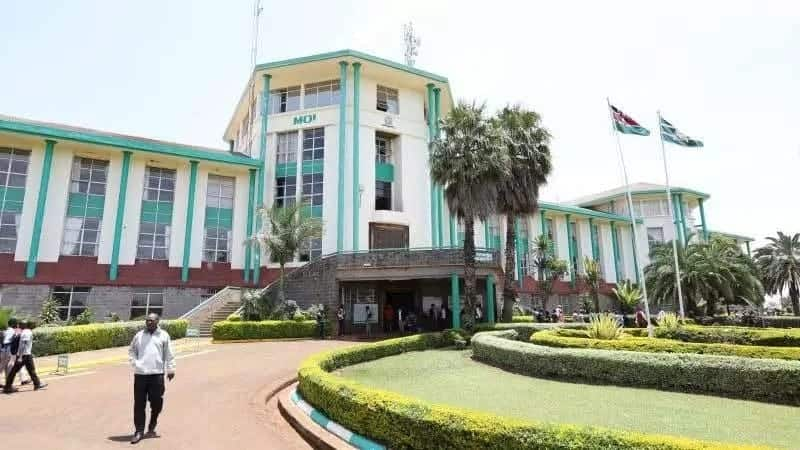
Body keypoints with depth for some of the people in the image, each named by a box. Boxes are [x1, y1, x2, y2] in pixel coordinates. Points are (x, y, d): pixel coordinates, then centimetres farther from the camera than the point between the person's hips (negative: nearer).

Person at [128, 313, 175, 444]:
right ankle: (139, 431, 11)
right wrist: (134, 363, 1)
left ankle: (151, 428, 26)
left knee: (156, 403, 7)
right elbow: (131, 351, 17)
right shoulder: (139, 335, 8)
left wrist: (171, 369, -1)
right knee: (139, 404, 2)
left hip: (157, 374, -1)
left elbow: (169, 354, 4)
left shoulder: (163, 335, 3)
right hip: (140, 374, 1)